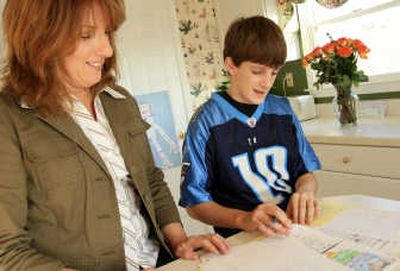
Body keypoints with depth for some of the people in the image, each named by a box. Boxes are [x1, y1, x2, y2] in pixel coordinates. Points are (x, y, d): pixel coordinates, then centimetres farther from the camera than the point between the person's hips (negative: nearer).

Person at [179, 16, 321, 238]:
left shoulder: (282, 110, 7)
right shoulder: (206, 122, -8)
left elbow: (306, 171, 14)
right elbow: (194, 202, -7)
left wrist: (304, 191, -9)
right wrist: (244, 219, -23)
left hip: (293, 227, 4)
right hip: (242, 239, -3)